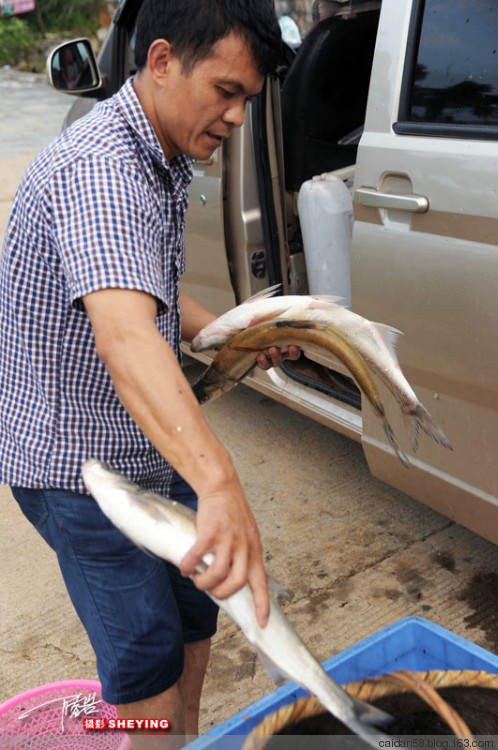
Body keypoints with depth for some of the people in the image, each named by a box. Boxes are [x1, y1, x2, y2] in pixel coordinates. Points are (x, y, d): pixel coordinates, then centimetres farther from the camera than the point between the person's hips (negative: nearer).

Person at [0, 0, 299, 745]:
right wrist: (219, 484, -57)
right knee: (146, 658, 1)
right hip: (77, 465, -10)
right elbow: (124, 335, -46)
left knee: (195, 609, 22)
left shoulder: (161, 162, 6)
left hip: (150, 448, 10)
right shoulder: (98, 167, -28)